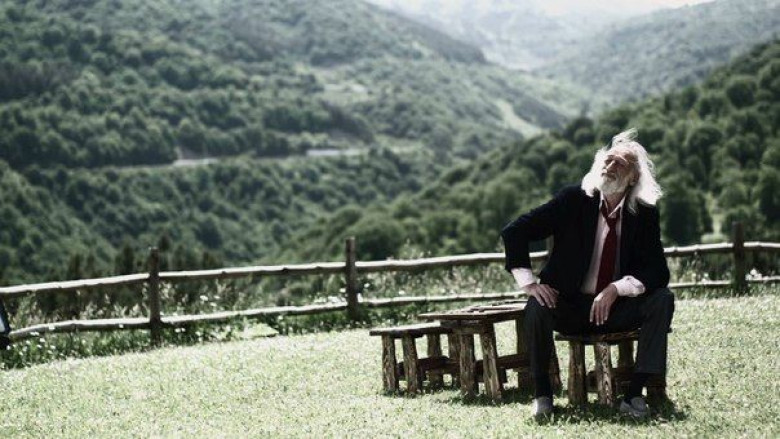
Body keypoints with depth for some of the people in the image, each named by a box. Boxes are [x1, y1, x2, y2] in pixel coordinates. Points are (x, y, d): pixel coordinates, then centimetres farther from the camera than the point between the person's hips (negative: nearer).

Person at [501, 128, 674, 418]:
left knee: (662, 299, -23)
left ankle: (635, 393, -20)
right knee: (536, 308, -32)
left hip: (616, 308, 2)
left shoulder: (644, 214, -3)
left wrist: (616, 289, -24)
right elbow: (513, 233, -7)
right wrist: (529, 283, -17)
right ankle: (541, 392, -11)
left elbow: (657, 271, -8)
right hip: (568, 307, -2)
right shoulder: (573, 201, -7)